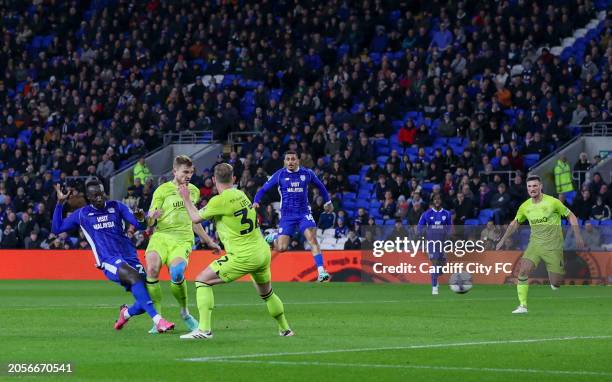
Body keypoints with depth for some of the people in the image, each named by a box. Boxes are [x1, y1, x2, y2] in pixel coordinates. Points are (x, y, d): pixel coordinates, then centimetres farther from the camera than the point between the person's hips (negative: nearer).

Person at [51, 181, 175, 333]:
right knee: (135, 276, -35)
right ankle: (158, 320, -42)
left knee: (145, 302, -9)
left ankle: (126, 313, 27)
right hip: (110, 262, -3)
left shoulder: (116, 207, 12)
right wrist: (60, 203, 6)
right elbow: (56, 229, 13)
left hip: (130, 257, 3)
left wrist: (141, 220, -19)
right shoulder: (82, 214, 11)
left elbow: (140, 226, 5)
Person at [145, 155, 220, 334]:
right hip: (161, 235, -1)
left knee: (176, 273, -27)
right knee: (152, 269, -28)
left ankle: (185, 313, -3)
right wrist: (152, 217, -22)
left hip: (183, 239, 1)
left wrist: (208, 241, 33)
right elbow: (150, 221, 2)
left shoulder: (194, 191, 18)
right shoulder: (162, 190, 4)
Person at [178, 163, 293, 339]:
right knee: (267, 293, 28)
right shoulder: (241, 194, 9)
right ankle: (285, 329, 40)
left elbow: (196, 218, -1)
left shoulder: (220, 200, -13)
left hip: (244, 256, -7)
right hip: (263, 252, 7)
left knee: (202, 280, -2)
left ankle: (204, 329, -11)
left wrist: (186, 199, 13)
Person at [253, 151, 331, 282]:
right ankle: (274, 237, 29)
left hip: (304, 213, 0)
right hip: (287, 215, 0)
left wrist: (327, 201, 26)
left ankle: (321, 273, -22)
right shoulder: (279, 175, -3)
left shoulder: (307, 173, 0)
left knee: (312, 239, -22)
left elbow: (320, 186, 18)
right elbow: (263, 189, 3)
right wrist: (256, 202, -15)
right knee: (281, 248, -8)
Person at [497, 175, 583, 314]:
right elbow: (515, 223, 20)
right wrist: (503, 240, 20)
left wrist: (577, 236, -4)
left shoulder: (552, 202, -9)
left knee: (556, 284, -5)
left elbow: (571, 216, 0)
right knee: (523, 270, -19)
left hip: (553, 246, -3)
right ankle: (522, 305, -14)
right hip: (535, 244, 3)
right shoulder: (525, 206, 4)